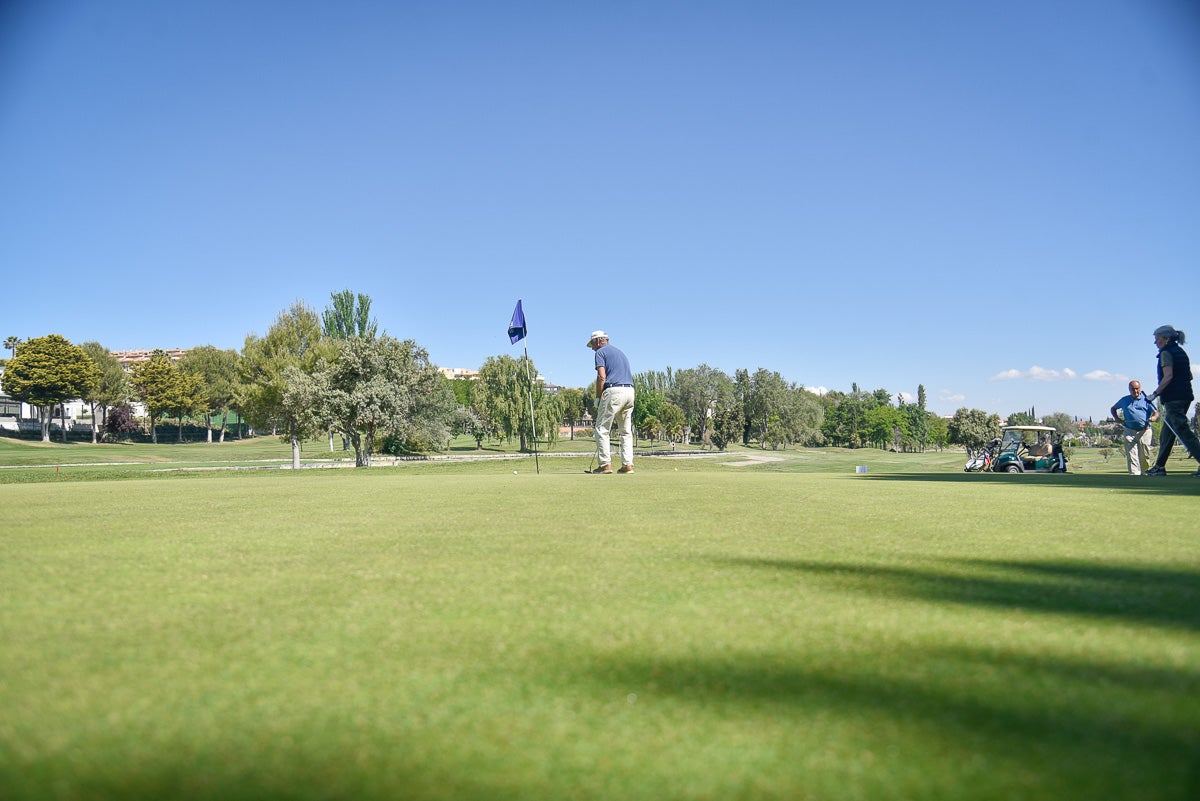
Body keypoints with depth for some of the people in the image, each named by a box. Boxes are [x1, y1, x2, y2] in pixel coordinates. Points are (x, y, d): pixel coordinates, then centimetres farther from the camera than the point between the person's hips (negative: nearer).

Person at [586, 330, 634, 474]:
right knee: (627, 431, 11)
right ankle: (628, 465, 6)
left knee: (602, 428, -1)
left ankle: (605, 464, -7)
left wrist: (597, 398, -2)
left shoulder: (601, 352, 3)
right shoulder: (620, 352, 27)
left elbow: (601, 377, -9)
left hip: (613, 390, -8)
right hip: (630, 390, 8)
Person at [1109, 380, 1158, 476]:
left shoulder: (1146, 400, 10)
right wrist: (1116, 417, 8)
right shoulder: (1124, 400, 15)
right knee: (1131, 455, -12)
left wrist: (1154, 417, -20)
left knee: (1145, 455, 3)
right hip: (1130, 431, 0)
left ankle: (1143, 473, 20)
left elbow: (1155, 412, 4)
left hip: (1144, 431, 0)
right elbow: (1113, 408, 28)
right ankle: (1134, 475, -18)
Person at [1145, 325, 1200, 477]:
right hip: (1186, 396, 9)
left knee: (1183, 431, -11)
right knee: (1167, 432, 14)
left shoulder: (1166, 353, -9)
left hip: (1173, 399, -9)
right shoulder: (1181, 352, 17)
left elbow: (1168, 376, -19)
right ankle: (1159, 466, 18)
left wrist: (1155, 394, -16)